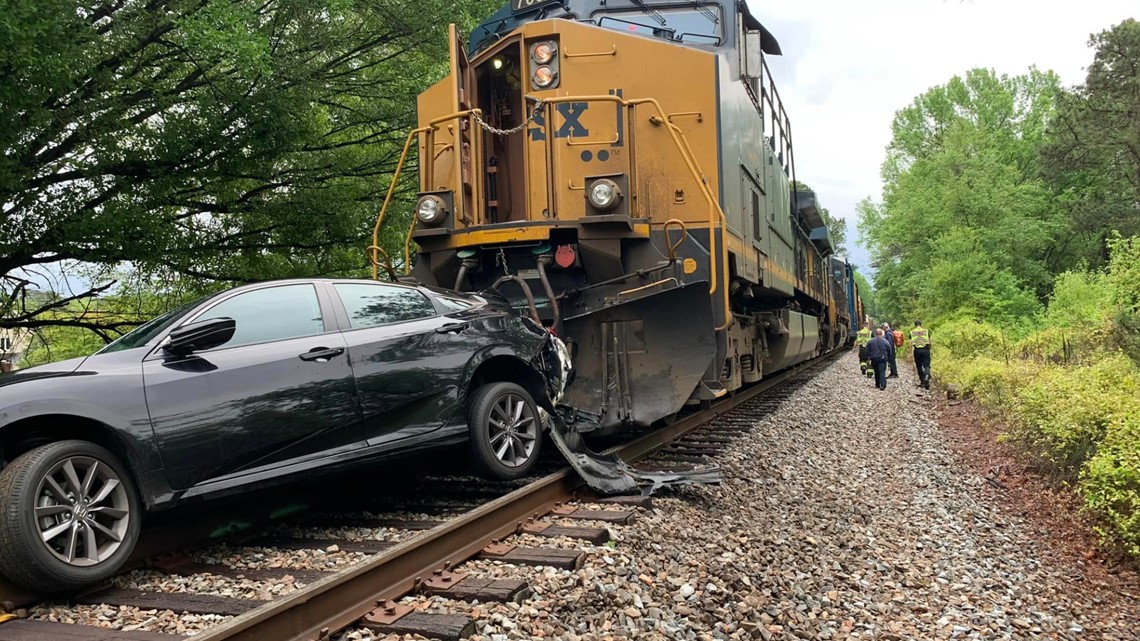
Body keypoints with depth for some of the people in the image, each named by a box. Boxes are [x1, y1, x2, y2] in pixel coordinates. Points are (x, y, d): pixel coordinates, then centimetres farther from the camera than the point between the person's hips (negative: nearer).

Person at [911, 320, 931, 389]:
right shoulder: (926, 331, 5)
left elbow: (911, 343, -1)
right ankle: (927, 377, -27)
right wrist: (929, 350, 18)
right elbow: (929, 341, 6)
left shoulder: (912, 332, 4)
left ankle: (922, 381, 17)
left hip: (917, 350, 1)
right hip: (926, 350, 0)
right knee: (926, 366, 0)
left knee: (919, 366, 13)